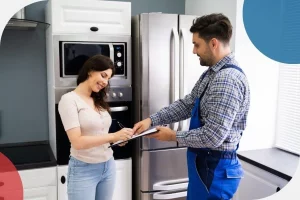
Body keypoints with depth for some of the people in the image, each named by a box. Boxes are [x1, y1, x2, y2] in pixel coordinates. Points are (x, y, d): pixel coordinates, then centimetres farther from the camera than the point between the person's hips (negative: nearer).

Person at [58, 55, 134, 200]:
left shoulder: (99, 101, 8)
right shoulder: (69, 100, -12)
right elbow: (77, 142, -20)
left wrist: (118, 138, -6)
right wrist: (113, 136, -23)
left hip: (108, 166, 6)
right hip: (83, 170, -6)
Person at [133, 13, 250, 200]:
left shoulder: (228, 79, -25)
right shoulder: (212, 73, 8)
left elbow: (213, 137, -28)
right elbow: (187, 105, 10)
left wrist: (174, 136, -14)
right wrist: (151, 120, 0)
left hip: (216, 168, -9)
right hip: (204, 162, 9)